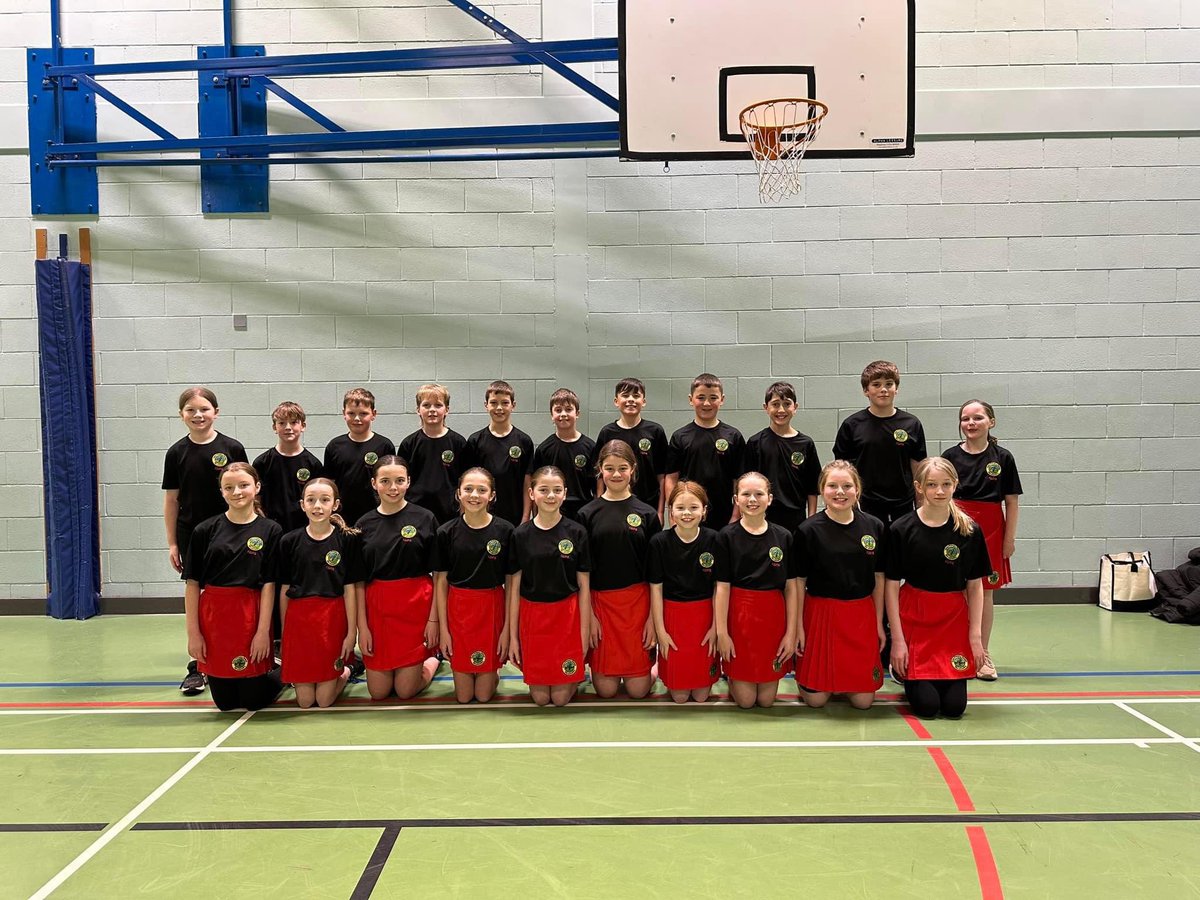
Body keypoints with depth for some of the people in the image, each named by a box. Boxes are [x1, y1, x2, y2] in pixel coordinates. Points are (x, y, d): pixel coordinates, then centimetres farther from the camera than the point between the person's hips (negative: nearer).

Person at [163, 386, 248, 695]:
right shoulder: (176, 452, 3)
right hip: (191, 536, 1)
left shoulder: (232, 449, -2)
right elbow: (171, 499, 6)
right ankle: (197, 667, 14)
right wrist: (172, 543, 4)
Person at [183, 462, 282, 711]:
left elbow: (268, 584, -4)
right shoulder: (206, 530, 0)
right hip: (213, 616, 2)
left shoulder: (269, 531, -3)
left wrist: (263, 630, -9)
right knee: (225, 702, 10)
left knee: (253, 700, 5)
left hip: (251, 616, -2)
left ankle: (282, 671, 34)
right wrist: (193, 632, -4)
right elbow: (192, 584, 0)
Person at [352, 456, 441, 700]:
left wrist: (434, 618, -9)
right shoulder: (364, 524, 2)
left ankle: (432, 658, 30)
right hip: (377, 607, 2)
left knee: (405, 690, 2)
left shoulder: (424, 519, -4)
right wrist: (362, 625, -3)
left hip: (415, 606, -2)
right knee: (378, 692, 6)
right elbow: (359, 580, 2)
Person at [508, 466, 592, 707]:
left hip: (567, 614, -1)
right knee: (540, 697, 5)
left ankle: (575, 678, 32)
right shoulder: (520, 535, -2)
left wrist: (584, 632, -4)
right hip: (532, 616, 1)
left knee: (561, 697, 1)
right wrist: (513, 635, 0)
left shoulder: (577, 533, -3)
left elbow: (584, 587, -1)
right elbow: (514, 588, 1)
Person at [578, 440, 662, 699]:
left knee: (638, 689, 1)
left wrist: (653, 617, -5)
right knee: (606, 689, 1)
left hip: (638, 600, 0)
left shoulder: (647, 514, 1)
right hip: (600, 600, 0)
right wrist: (589, 615, -5)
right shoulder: (588, 514, 1)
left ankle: (655, 666, 32)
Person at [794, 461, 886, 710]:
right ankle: (803, 672, 33)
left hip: (862, 615, 3)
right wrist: (798, 627, -6)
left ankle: (844, 683, 34)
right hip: (821, 613, -2)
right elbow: (799, 581, -5)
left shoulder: (874, 527, 0)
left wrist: (879, 622, 7)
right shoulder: (808, 530, -8)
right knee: (816, 697, 1)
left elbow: (879, 578, 7)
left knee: (863, 700, 3)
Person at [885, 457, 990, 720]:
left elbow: (975, 585, 3)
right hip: (914, 616, -2)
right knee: (926, 705, -7)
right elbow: (891, 586, -5)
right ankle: (908, 674, 25)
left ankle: (947, 677, 29)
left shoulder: (969, 530, -3)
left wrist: (975, 634, -2)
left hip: (954, 619, 2)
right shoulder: (901, 530, -8)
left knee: (954, 706, -3)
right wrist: (897, 639, -8)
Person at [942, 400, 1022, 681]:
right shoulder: (951, 456, 2)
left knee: (985, 592, 6)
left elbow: (1011, 502, 3)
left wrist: (1010, 538, 0)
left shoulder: (1002, 457, 1)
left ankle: (982, 655, 16)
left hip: (990, 529, 0)